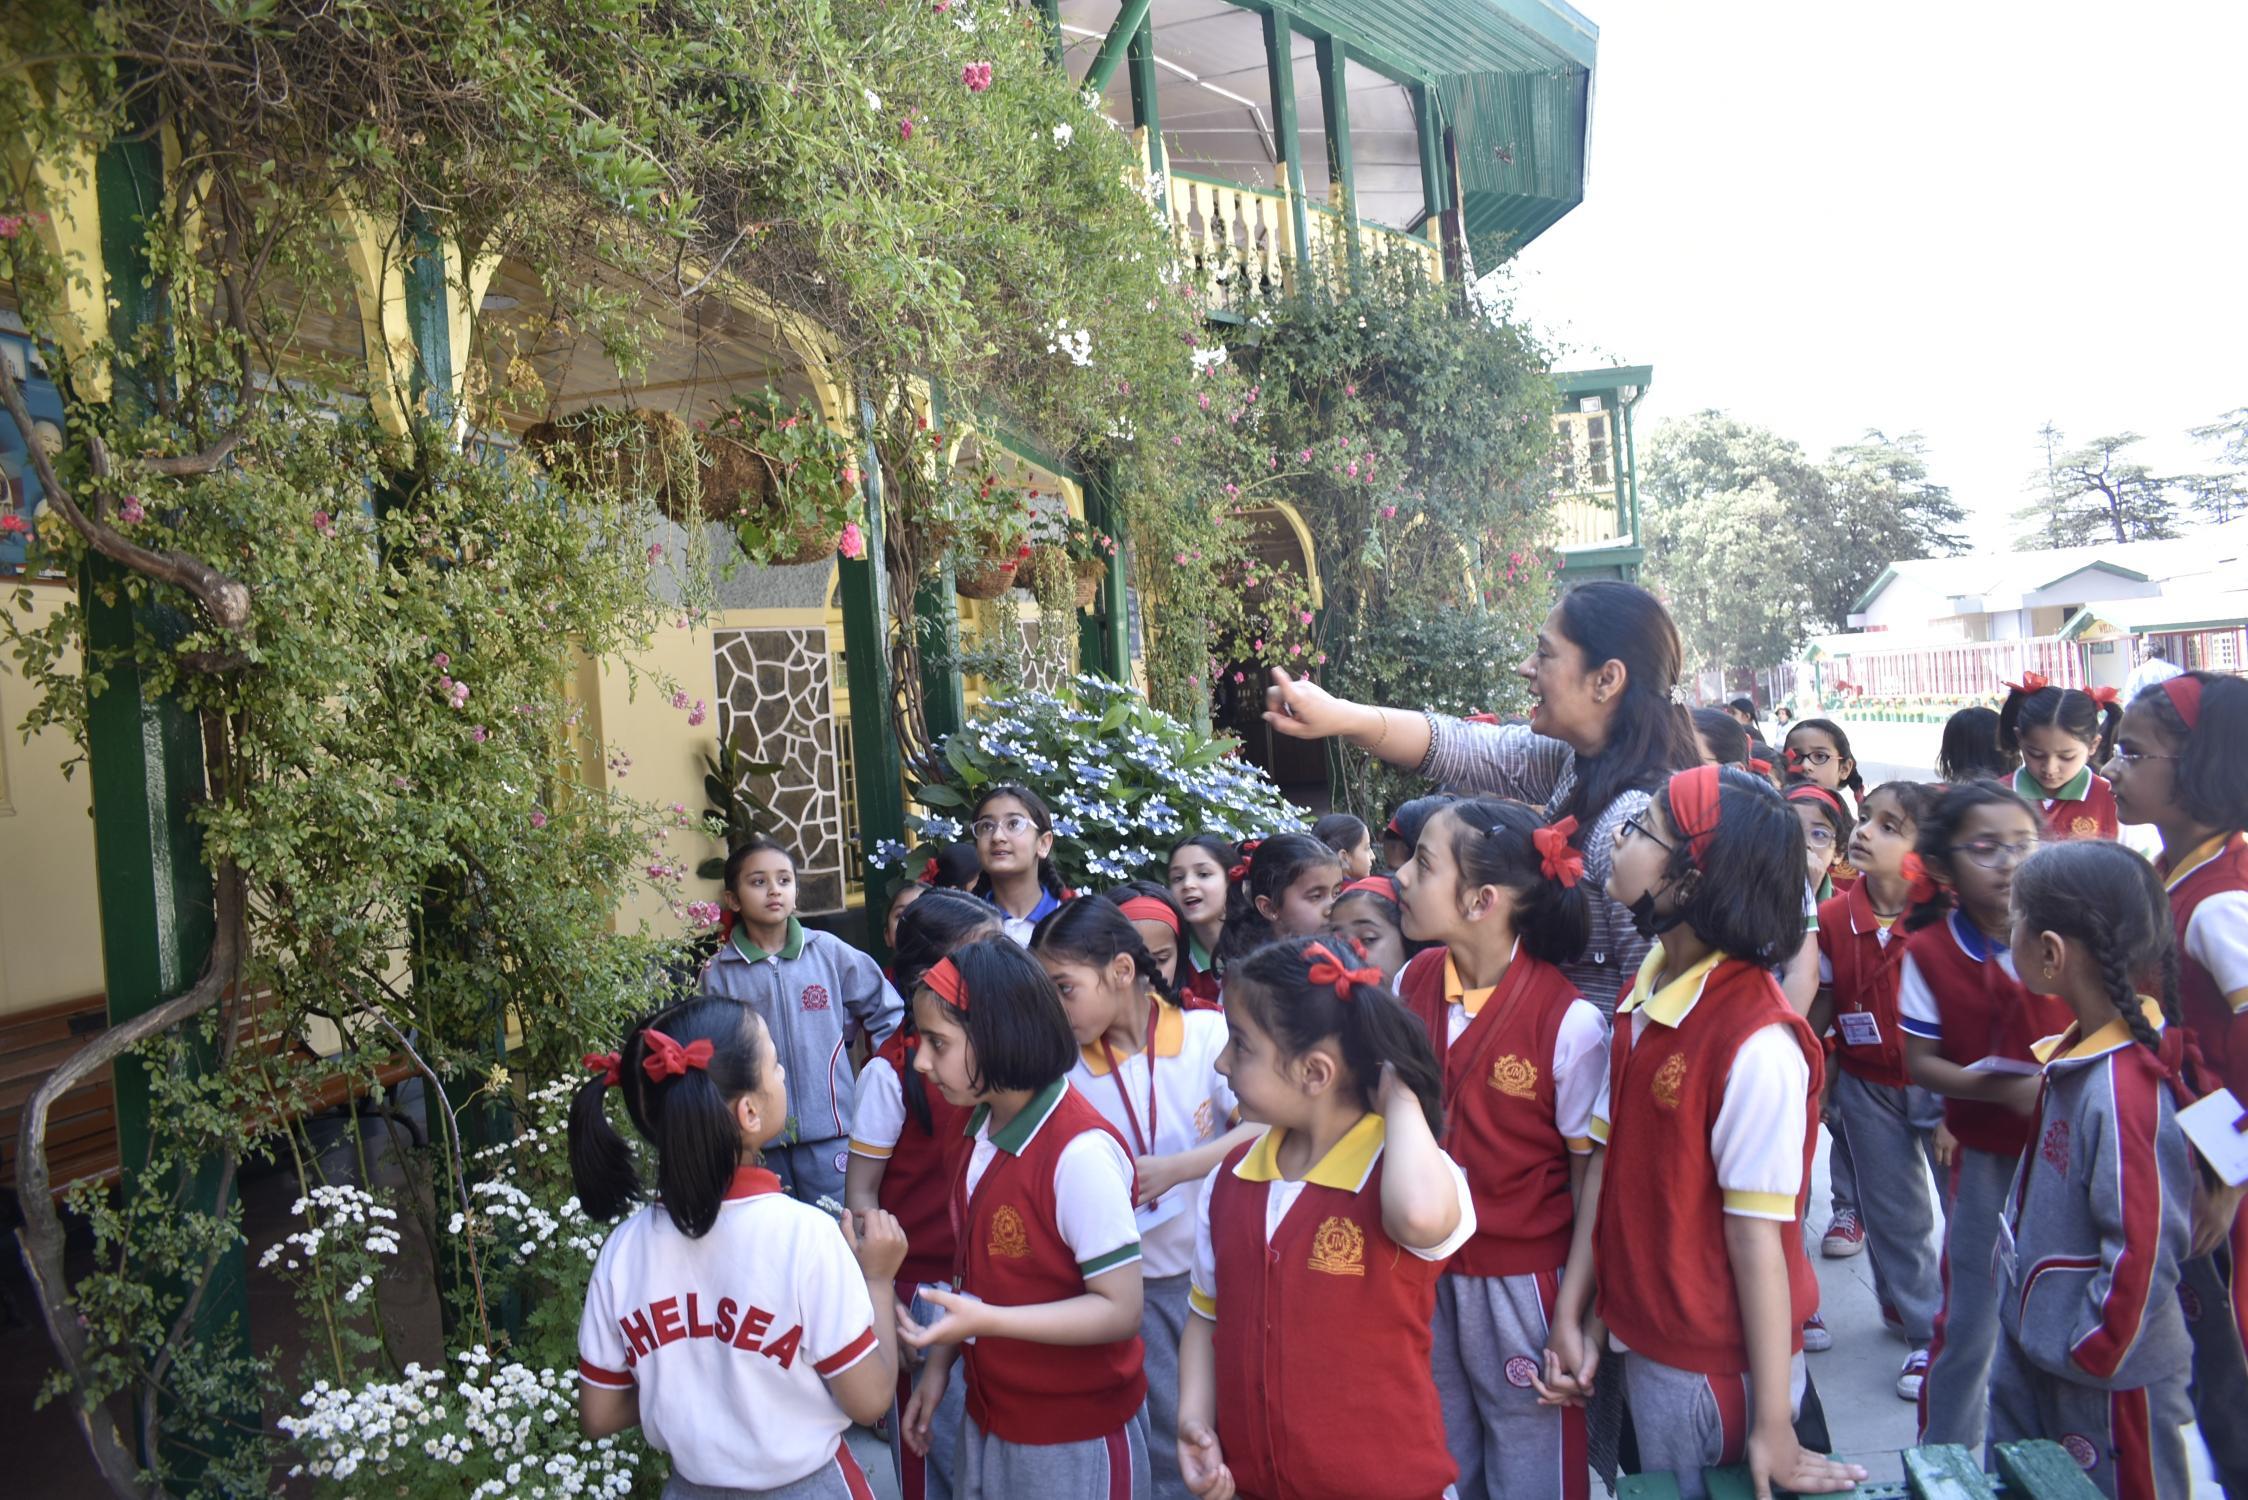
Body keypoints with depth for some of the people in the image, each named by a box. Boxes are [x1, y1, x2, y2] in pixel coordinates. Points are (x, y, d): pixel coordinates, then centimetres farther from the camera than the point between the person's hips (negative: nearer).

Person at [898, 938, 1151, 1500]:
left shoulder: (1080, 1152, -26)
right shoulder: (984, 1128, 0)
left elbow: (1119, 1310, -24)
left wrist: (984, 1321, -29)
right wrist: (939, 1363, 7)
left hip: (1076, 1440, -7)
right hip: (990, 1419, 7)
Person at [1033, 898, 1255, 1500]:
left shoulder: (1210, 1032, -10)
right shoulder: (1066, 1069, -5)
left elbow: (1265, 1130, -14)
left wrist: (1172, 1169, -22)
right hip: (1136, 1284, 1)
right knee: (1168, 1448, 9)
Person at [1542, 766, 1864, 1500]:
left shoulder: (1758, 1043, -25)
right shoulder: (1644, 994, -1)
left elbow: (1758, 1236, -22)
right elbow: (1607, 1159, 2)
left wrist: (1772, 1430, -15)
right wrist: (1572, 1314, 1)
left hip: (1715, 1371, -7)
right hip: (1639, 1343, 7)